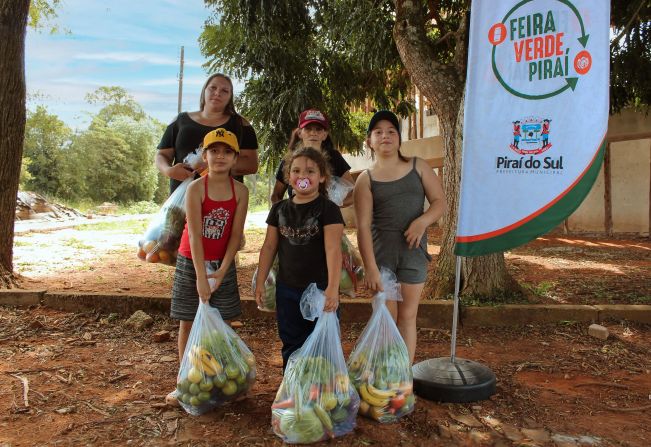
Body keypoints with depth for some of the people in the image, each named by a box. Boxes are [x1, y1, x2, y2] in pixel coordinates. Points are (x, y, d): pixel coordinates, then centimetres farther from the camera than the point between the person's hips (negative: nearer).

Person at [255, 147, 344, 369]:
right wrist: (260, 282, 6)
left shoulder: (328, 209, -10)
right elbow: (269, 246, 9)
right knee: (291, 346, 17)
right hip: (287, 289, 4)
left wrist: (332, 288, -30)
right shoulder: (280, 209, 5)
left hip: (320, 290, -4)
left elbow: (333, 249, -20)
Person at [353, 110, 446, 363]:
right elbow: (363, 226, -6)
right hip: (380, 250, -1)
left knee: (407, 317, 7)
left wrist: (423, 221, -16)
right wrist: (370, 268, -14)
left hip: (413, 249, 1)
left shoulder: (418, 167, 8)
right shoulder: (366, 179, 1)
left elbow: (440, 202, 6)